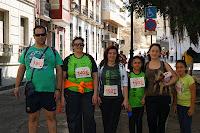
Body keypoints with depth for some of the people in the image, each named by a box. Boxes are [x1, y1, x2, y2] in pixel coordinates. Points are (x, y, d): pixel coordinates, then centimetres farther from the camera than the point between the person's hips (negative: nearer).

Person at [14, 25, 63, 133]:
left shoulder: (53, 52, 7)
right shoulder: (27, 51, 11)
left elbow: (59, 71, 5)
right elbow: (21, 69, 12)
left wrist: (58, 89, -2)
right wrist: (17, 86, 6)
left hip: (49, 90, -1)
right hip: (31, 90, 1)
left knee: (51, 117, 3)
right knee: (33, 118, 7)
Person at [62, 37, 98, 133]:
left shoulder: (89, 59, 9)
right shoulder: (68, 60, 8)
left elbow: (95, 77, 7)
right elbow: (63, 78, 5)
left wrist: (95, 93, -1)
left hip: (88, 92, 0)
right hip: (72, 92, 0)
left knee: (89, 119, -2)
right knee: (73, 119, 5)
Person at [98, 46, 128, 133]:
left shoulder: (121, 67, 5)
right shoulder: (101, 67, 7)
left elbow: (125, 84, 2)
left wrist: (126, 99, -4)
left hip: (117, 98, -1)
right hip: (104, 98, 1)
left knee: (114, 122, -5)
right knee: (105, 121, 6)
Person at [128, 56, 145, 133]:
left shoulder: (144, 75, 3)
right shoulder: (129, 75, -3)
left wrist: (144, 98, -7)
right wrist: (128, 104, -8)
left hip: (141, 103, 2)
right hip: (132, 104, -2)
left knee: (139, 122, 10)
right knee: (132, 122, 5)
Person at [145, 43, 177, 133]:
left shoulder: (164, 65, 5)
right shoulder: (146, 65, 7)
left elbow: (174, 76, 8)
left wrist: (168, 83, -7)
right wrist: (144, 96, -1)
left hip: (163, 96, 0)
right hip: (150, 97, 0)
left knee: (161, 122, 8)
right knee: (151, 122, -5)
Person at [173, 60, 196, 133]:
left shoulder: (189, 79, -17)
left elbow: (193, 95, -15)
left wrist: (192, 108, -15)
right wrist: (175, 104, 10)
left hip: (187, 106, -6)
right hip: (179, 105, 6)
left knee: (186, 126, -3)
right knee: (181, 125, 14)